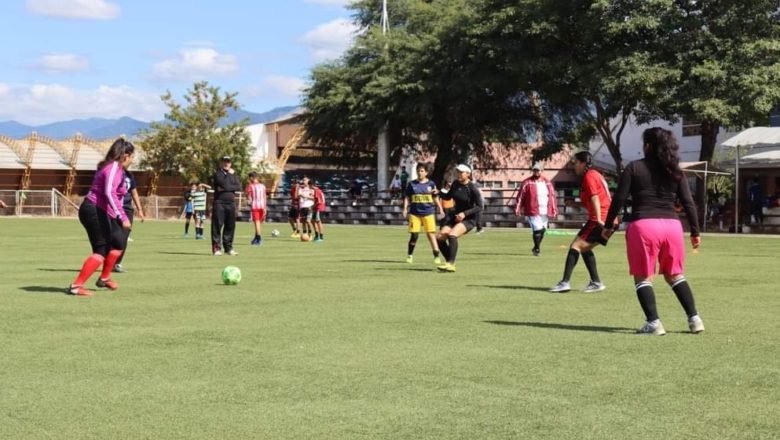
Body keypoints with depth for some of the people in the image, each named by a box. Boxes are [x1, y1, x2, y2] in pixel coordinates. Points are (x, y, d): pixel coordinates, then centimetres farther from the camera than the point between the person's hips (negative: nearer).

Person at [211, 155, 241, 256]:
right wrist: (229, 174, -7)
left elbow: (239, 187, 1)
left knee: (230, 226, 6)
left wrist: (225, 188, -9)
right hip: (219, 203, -5)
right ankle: (216, 248, -6)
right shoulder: (218, 173, 2)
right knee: (217, 225, -7)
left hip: (231, 203, 5)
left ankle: (228, 248, 13)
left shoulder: (233, 174, 17)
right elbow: (224, 183, -16)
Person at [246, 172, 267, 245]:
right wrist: (264, 208, 12)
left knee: (257, 222, -7)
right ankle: (256, 238, 25)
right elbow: (264, 198, 8)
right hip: (262, 206, 5)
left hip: (254, 206, -5)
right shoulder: (262, 186, 9)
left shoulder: (250, 186, -3)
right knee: (260, 223, 14)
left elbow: (249, 198, -5)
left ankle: (259, 239, -14)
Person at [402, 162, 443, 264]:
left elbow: (435, 198, 12)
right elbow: (407, 197, 6)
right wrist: (405, 209, -5)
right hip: (415, 213, 0)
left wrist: (440, 209, 9)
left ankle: (437, 257, -2)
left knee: (431, 234, -5)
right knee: (414, 235, -2)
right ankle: (410, 255, 16)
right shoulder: (412, 184, 4)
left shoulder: (431, 184, 5)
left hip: (428, 213, 0)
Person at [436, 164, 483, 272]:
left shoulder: (472, 188, -15)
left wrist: (465, 213, -25)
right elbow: (448, 197, 17)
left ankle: (450, 264, -30)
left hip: (469, 219, -7)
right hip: (455, 215, 7)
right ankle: (449, 262, 9)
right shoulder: (456, 184, 2)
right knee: (440, 237, -6)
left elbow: (479, 207, -15)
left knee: (452, 235, -30)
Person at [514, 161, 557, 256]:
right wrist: (517, 209, -8)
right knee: (537, 230, -13)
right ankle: (537, 249, 4)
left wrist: (554, 211, 9)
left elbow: (552, 196, 13)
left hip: (545, 213, 5)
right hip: (533, 212, -5)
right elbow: (520, 196, -4)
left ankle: (536, 247, 33)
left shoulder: (547, 183, 10)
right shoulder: (527, 183, -3)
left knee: (542, 230, 12)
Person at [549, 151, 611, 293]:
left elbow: (595, 198, -19)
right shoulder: (595, 174, 20)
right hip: (608, 219, 10)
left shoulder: (589, 176, -8)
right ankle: (596, 282, 16)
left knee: (576, 245, -10)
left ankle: (565, 282, -15)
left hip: (600, 219, -10)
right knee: (584, 248, 18)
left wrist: (599, 220, -26)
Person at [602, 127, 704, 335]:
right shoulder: (675, 171, 10)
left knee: (643, 277, 7)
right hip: (672, 225, 4)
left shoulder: (634, 168, 2)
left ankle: (654, 323, -3)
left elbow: (619, 199, -1)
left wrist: (609, 226, 7)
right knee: (675, 275, 17)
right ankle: (694, 319, 12)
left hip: (643, 225, -4)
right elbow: (689, 203, 7)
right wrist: (695, 231, 14)